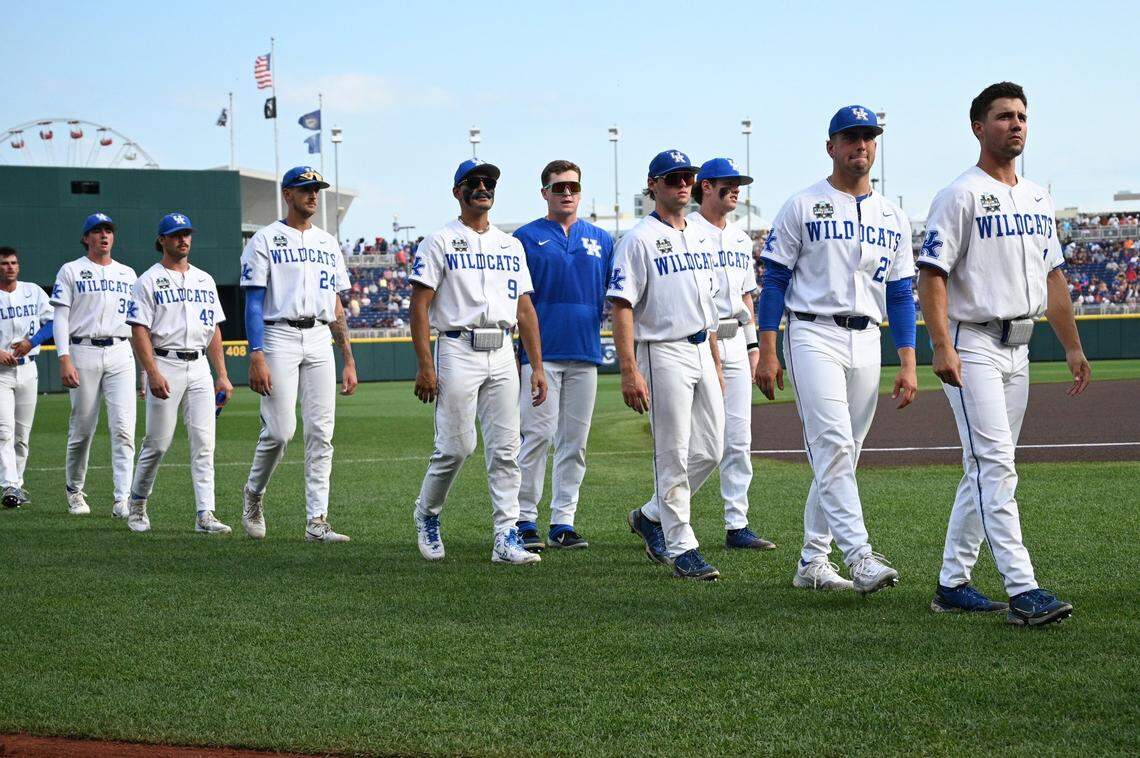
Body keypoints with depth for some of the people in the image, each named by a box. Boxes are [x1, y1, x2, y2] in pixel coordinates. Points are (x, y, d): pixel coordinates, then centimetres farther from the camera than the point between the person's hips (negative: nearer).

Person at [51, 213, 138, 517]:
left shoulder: (127, 273, 16)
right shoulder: (71, 271, 5)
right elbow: (61, 317, -2)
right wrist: (64, 360, -13)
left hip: (121, 354, 2)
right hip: (84, 352, -2)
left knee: (123, 427, -11)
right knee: (82, 427, 4)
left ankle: (123, 499, -15)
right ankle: (74, 490, 23)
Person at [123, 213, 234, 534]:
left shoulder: (204, 280, 17)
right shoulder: (148, 281, -1)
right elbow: (139, 331, -8)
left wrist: (222, 375, 11)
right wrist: (153, 374, -20)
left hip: (199, 367, 5)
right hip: (165, 365, -5)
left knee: (204, 441, -4)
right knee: (158, 443, -2)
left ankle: (205, 514, -6)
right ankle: (137, 504, 19)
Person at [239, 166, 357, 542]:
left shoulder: (328, 243, 17)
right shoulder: (265, 240, 0)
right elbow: (254, 302, -6)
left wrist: (348, 361, 12)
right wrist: (256, 356, -17)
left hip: (320, 341, 5)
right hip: (279, 338, -5)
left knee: (321, 433, -1)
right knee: (280, 430, -10)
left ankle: (317, 521, 0)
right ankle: (254, 494, 16)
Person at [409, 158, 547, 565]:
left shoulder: (511, 246, 17)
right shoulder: (439, 242, 1)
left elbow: (525, 308, 16)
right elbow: (419, 305, -5)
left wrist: (537, 366, 8)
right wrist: (425, 366, -13)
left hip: (502, 354, 5)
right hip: (458, 352, -5)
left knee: (505, 449, 0)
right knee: (457, 447, -6)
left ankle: (507, 539, 1)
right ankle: (426, 515, 19)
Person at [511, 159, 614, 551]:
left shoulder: (601, 240, 14)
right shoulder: (527, 237, 4)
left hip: (586, 354, 4)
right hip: (541, 352, -4)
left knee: (575, 441, 5)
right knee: (538, 434, -9)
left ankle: (564, 520, 11)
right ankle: (524, 519, -1)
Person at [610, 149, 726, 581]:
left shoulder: (698, 238, 16)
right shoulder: (639, 240, -7)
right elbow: (622, 307, -13)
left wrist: (717, 366, 19)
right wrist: (629, 371, -21)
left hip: (701, 352, 8)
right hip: (663, 354, -8)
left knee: (710, 450, 7)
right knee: (673, 455, -4)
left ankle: (651, 517, 24)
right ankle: (680, 547, 2)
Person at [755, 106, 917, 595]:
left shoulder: (893, 218, 14)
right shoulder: (802, 207, 0)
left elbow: (900, 295, 13)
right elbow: (774, 280, -1)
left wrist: (908, 364, 5)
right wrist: (767, 353, -9)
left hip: (867, 343, 5)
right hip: (814, 336, -5)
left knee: (842, 453, 7)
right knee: (833, 445, -17)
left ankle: (812, 561, 15)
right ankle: (859, 556, -24)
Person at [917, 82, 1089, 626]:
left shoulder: (1039, 199, 16)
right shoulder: (960, 195, -8)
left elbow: (1053, 276, 20)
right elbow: (931, 273, -13)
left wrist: (1072, 346, 15)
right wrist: (942, 348, -23)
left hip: (1018, 347, 8)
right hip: (972, 345, -8)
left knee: (986, 469, 10)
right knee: (995, 464, -14)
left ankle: (952, 584, 18)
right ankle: (1022, 591, -19)